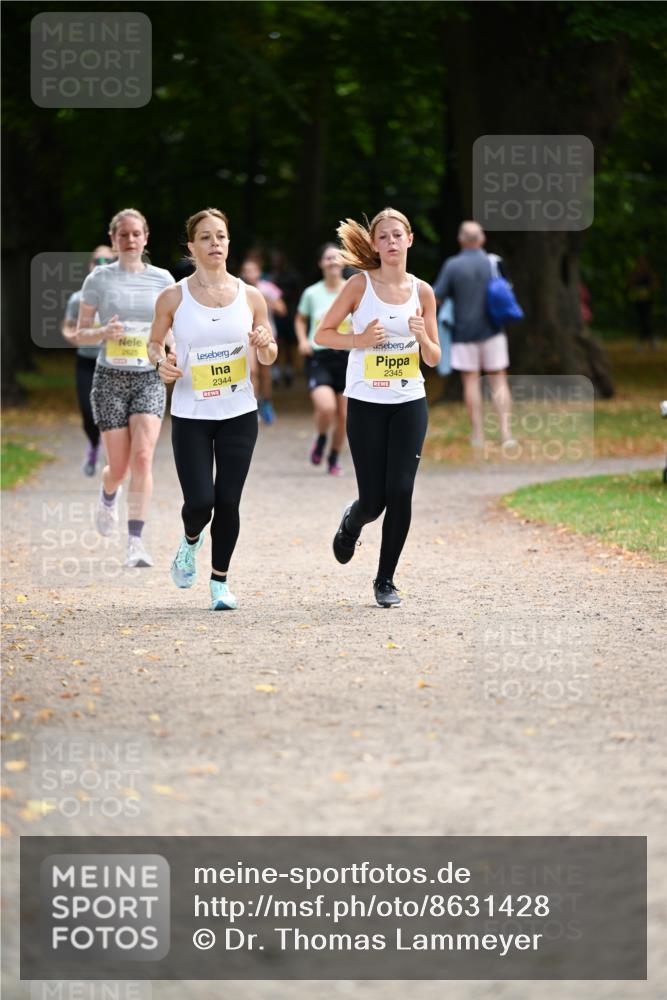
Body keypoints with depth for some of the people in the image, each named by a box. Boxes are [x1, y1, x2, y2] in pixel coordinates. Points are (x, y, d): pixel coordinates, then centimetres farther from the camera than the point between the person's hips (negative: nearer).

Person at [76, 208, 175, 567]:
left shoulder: (162, 279, 5)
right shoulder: (99, 279, 1)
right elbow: (80, 333, 3)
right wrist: (104, 333, -18)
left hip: (149, 377, 1)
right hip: (110, 377, -1)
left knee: (142, 458, -16)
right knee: (119, 467, 1)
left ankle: (135, 542, -16)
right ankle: (108, 496, 39)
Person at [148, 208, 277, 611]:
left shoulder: (250, 297, 1)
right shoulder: (173, 298, -3)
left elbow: (269, 358, 9)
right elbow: (154, 342, 11)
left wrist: (265, 345, -13)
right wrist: (162, 361, -11)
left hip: (240, 415, 1)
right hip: (191, 416, -1)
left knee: (228, 502, 1)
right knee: (200, 501, -10)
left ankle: (220, 581, 19)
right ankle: (191, 540, 26)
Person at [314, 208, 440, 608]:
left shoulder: (423, 291, 3)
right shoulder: (360, 285, -5)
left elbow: (434, 359, 7)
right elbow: (322, 334, 0)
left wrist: (422, 337, -13)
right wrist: (359, 340, -15)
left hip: (410, 402, 2)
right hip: (366, 403, -2)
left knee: (400, 492, -8)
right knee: (374, 500, -3)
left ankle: (386, 579, 7)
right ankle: (351, 522, 35)